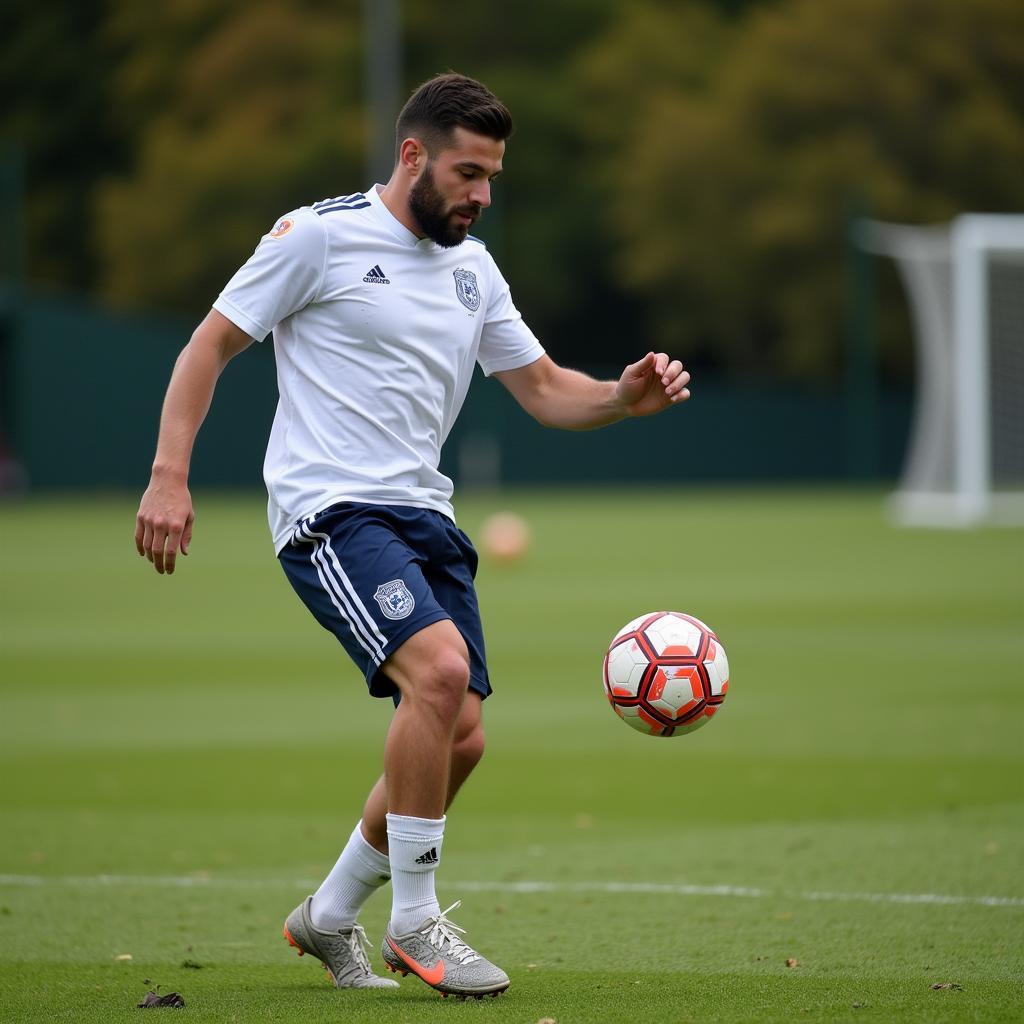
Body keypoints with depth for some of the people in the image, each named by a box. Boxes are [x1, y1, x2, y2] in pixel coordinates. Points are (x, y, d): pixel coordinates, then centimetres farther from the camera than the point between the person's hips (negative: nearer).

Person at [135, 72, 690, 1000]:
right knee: (440, 668, -28)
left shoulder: (471, 266, 15)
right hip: (330, 508, -8)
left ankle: (329, 916, 24)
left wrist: (625, 397, -2)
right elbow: (211, 344, -2)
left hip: (423, 515, 8)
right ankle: (415, 921, -16)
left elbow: (544, 389, 19)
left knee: (459, 740, 2)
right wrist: (169, 477, -12)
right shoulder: (320, 235, -5)